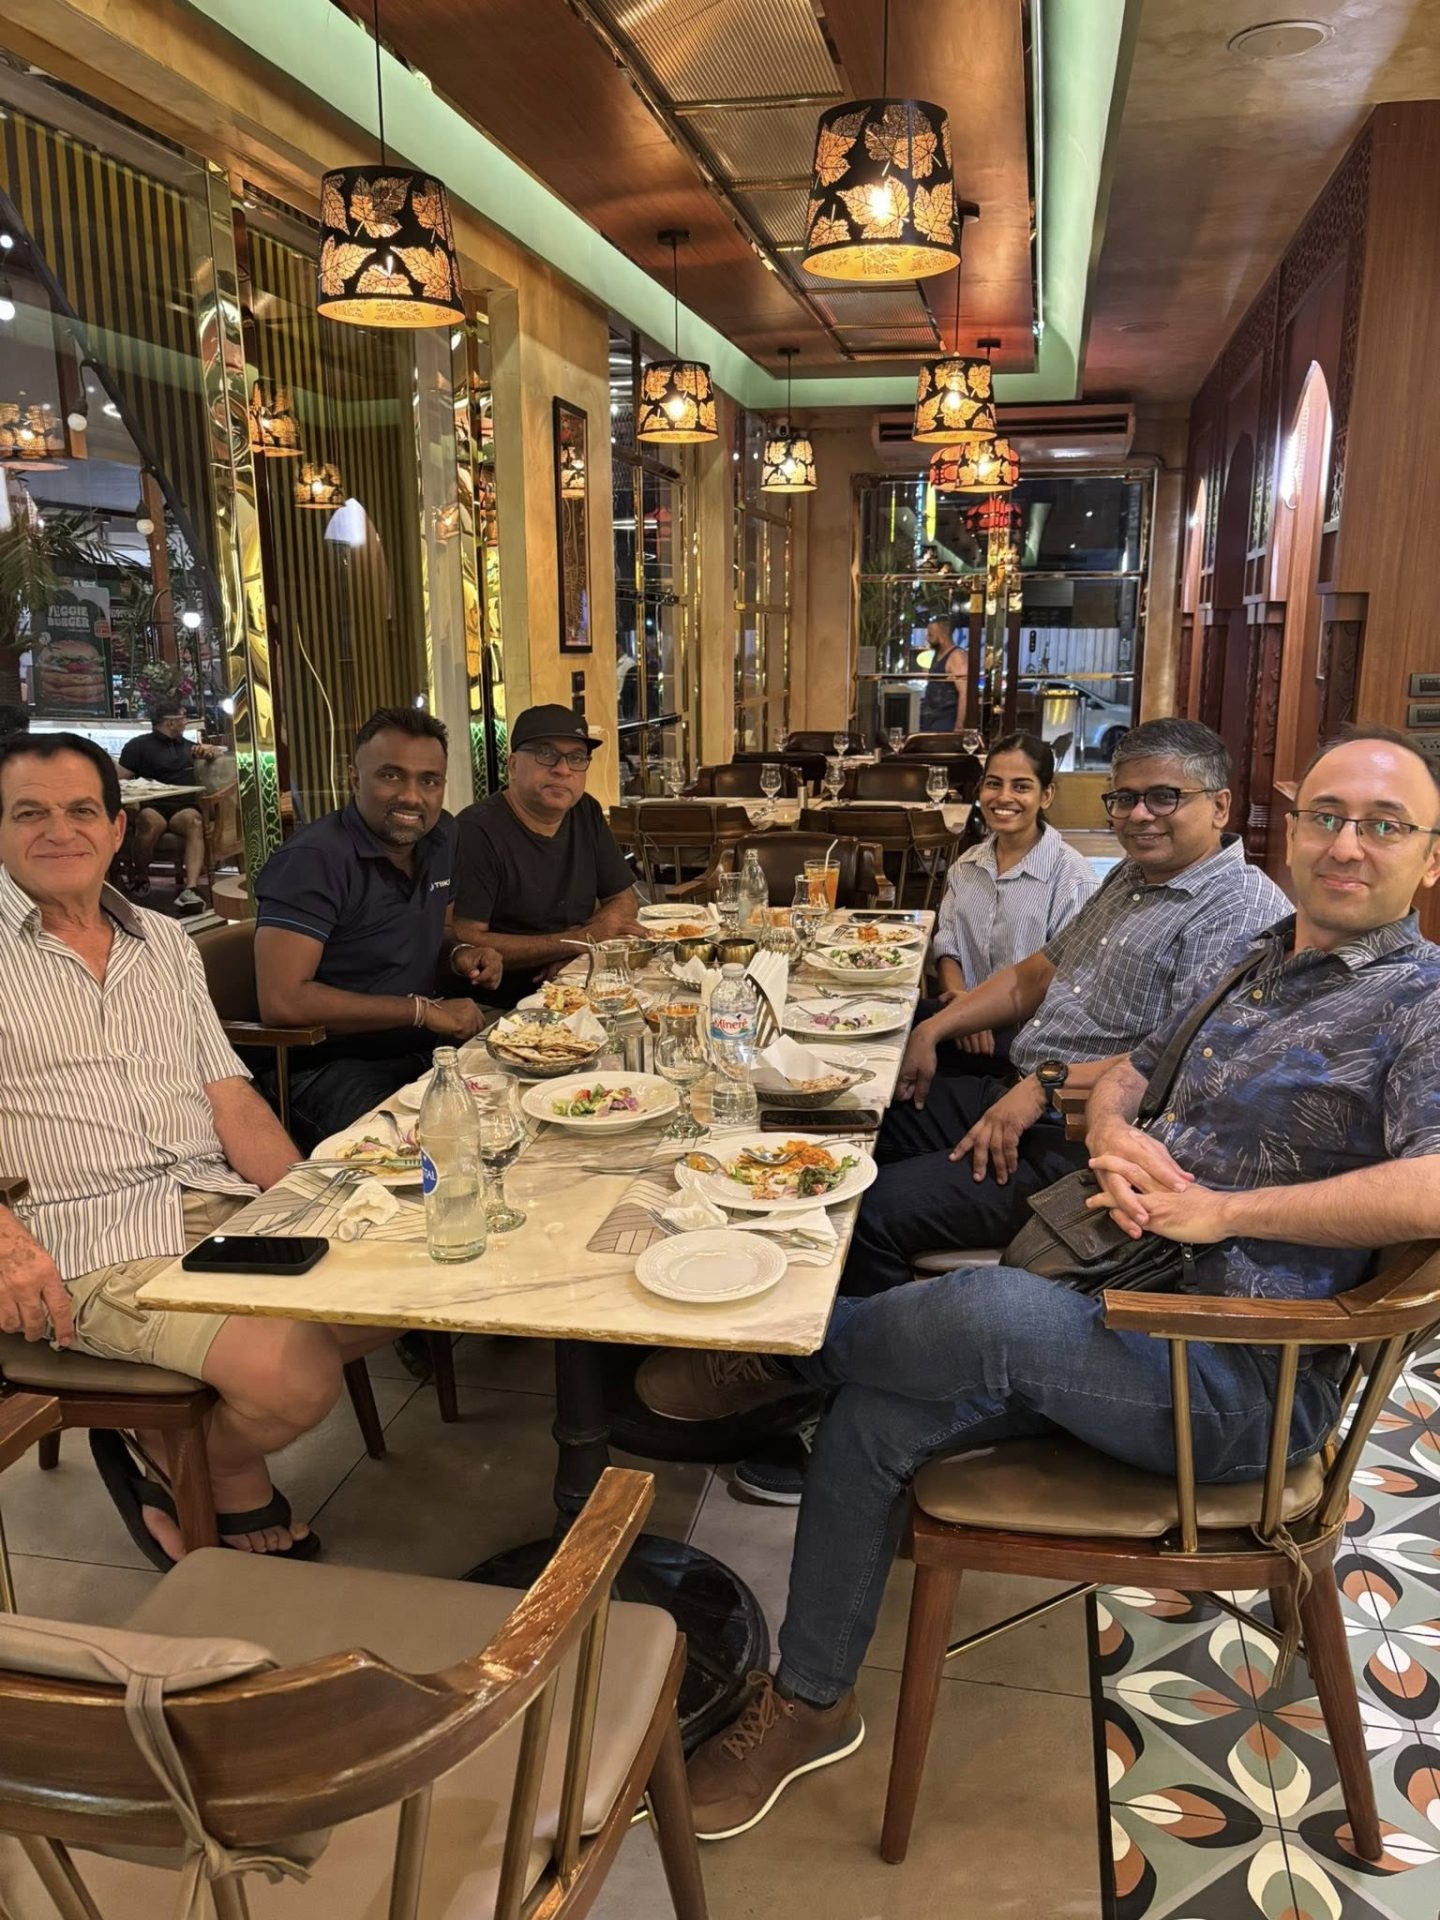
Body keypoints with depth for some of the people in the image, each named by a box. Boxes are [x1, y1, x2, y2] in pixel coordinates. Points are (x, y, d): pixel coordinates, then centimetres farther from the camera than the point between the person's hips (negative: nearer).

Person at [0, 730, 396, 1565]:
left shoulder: (164, 941, 16)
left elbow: (230, 1098, 12)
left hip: (225, 1202, 6)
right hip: (92, 1241, -6)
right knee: (298, 1378, -25)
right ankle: (229, 1482, 13)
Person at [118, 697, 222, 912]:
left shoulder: (186, 745, 29)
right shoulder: (139, 745, 12)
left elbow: (218, 751, 40)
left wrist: (209, 751, 17)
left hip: (182, 807, 3)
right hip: (151, 806, -3)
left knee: (194, 821, -34)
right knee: (151, 821, -39)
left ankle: (189, 888, -50)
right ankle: (141, 880, -13)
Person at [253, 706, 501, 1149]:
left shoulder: (440, 836, 8)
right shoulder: (313, 859, -17)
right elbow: (281, 1000, -25)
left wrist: (464, 954, 3)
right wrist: (423, 1010, -21)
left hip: (425, 1051, 8)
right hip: (331, 1072, -8)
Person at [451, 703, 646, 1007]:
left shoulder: (587, 813, 9)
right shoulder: (477, 831, -15)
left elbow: (623, 899, 14)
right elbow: (463, 945, -21)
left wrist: (581, 942, -9)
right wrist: (576, 940, -20)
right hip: (502, 1004, -8)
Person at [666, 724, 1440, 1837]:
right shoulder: (1259, 964, 16)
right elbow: (1128, 1074, 23)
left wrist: (1221, 1208, -22)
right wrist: (1114, 1133, -2)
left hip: (1245, 1381, -7)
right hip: (1130, 1324, 8)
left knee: (985, 1310, -31)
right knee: (875, 1418, -6)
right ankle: (809, 1705, 12)